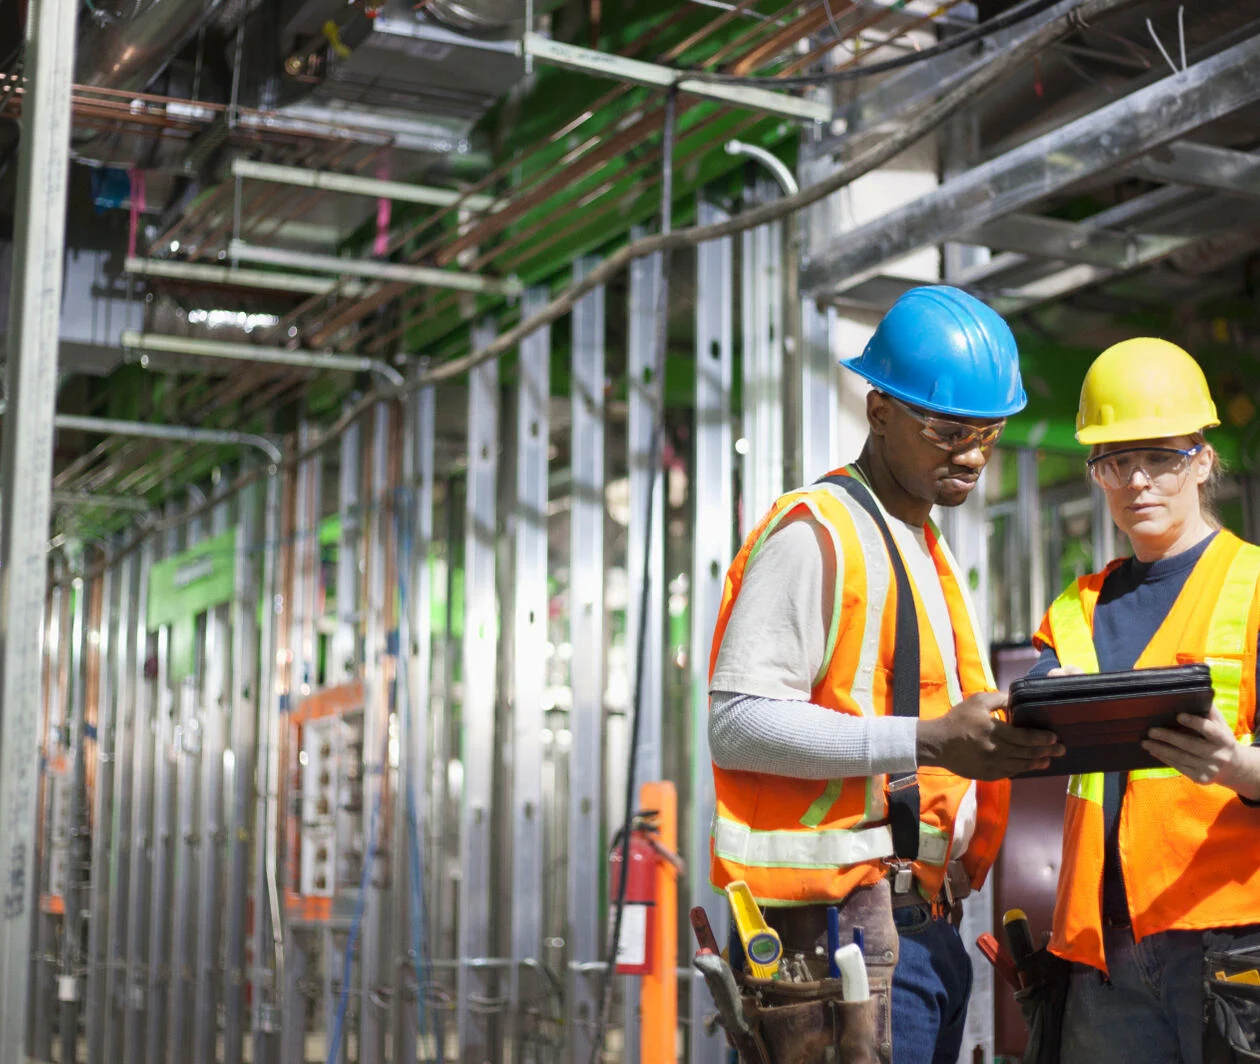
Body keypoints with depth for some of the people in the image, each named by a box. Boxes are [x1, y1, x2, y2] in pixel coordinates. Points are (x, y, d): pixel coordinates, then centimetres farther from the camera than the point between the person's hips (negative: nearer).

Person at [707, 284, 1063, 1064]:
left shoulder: (929, 550, 23)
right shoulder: (816, 533, -8)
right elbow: (738, 722, -18)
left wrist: (1005, 741, 6)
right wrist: (929, 742, -22)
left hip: (924, 926, 9)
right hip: (837, 919, -9)